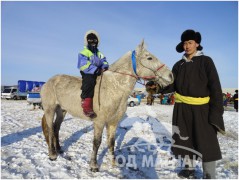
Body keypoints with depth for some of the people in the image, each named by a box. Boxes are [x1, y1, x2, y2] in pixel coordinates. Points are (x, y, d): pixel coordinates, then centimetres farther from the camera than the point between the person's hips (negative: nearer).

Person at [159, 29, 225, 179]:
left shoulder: (206, 61, -3)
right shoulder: (179, 64, 8)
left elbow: (215, 87, -8)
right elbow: (172, 85, 7)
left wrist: (216, 111, -15)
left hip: (201, 108, -4)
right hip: (182, 108, 5)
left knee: (206, 143, 1)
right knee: (184, 139, 15)